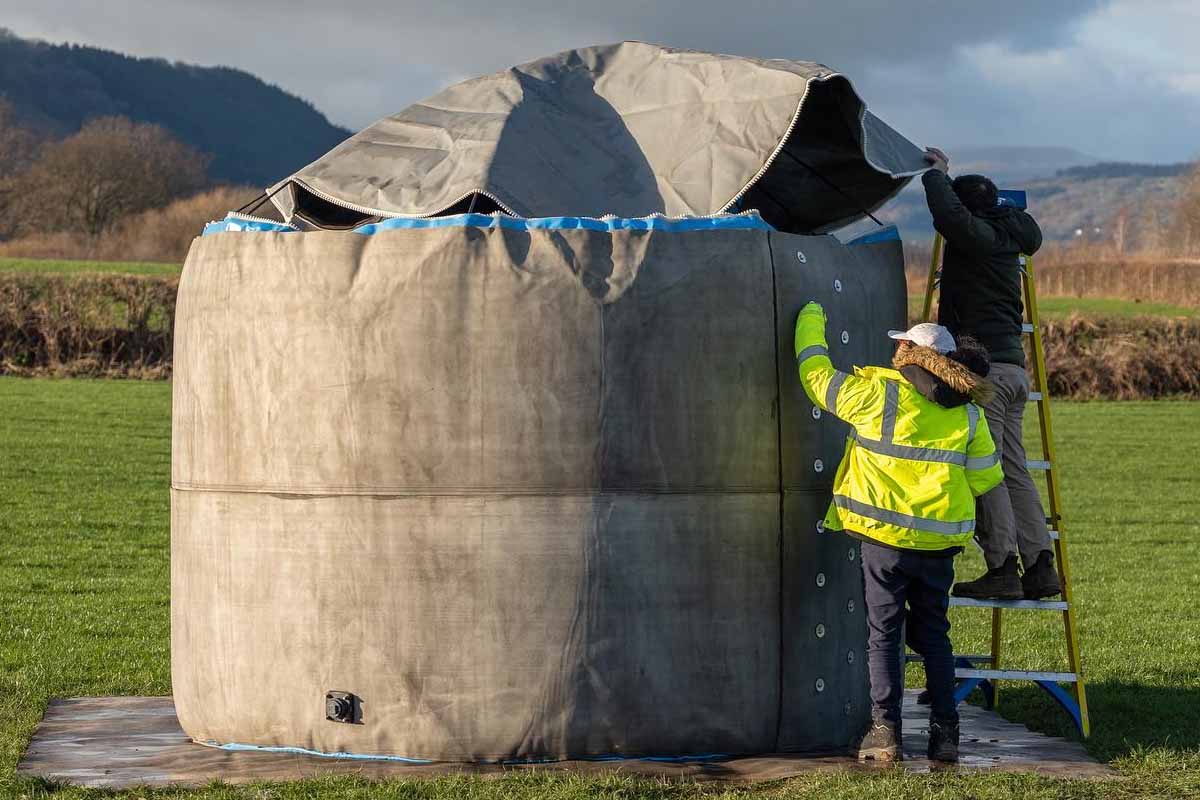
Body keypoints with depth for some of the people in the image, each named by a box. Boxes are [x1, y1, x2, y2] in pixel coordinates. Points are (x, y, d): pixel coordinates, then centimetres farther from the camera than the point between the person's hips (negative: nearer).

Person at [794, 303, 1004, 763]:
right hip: (940, 541, 3)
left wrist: (810, 321, 19)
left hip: (885, 536, -3)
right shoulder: (967, 414, 3)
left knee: (883, 634, 5)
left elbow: (817, 376, 4)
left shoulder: (876, 393, -8)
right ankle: (944, 732, 12)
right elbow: (985, 479, 9)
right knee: (933, 635, 14)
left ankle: (885, 730, 0)